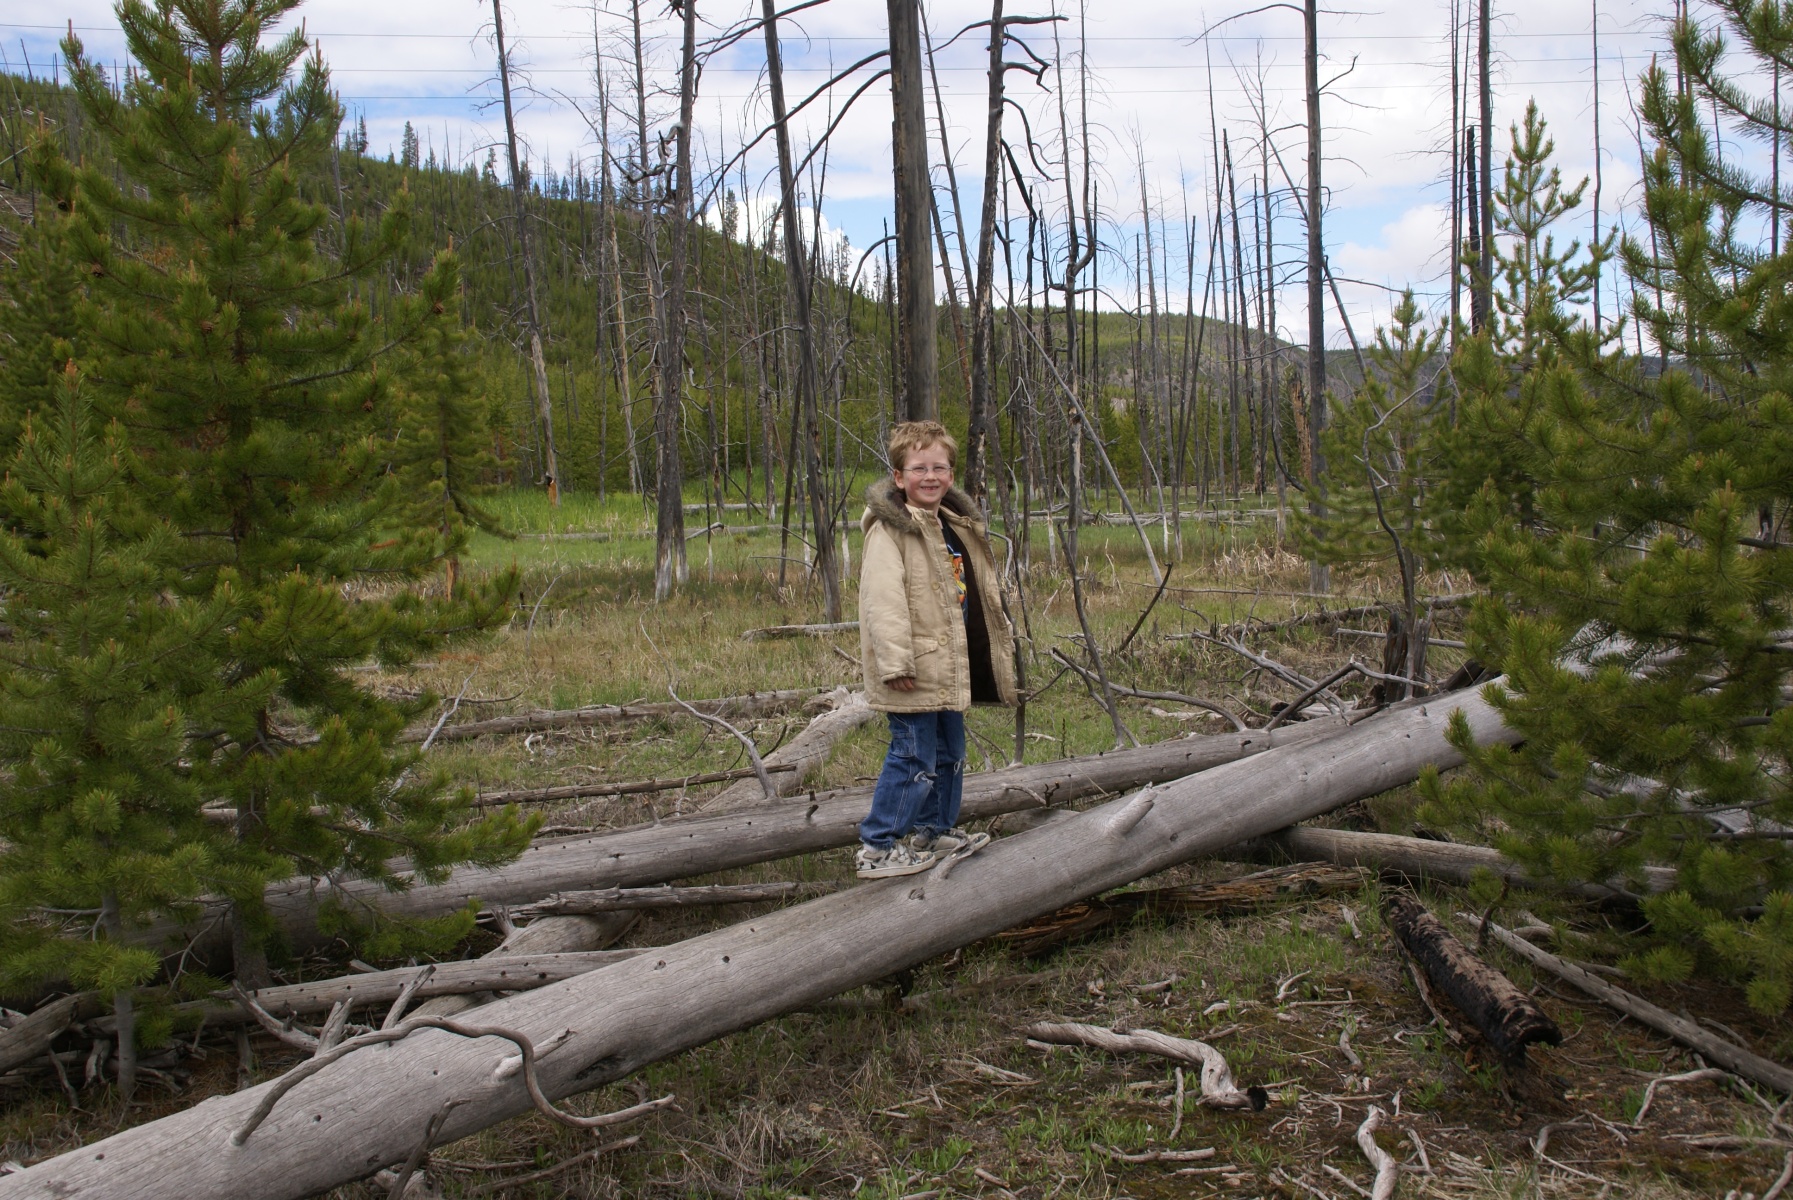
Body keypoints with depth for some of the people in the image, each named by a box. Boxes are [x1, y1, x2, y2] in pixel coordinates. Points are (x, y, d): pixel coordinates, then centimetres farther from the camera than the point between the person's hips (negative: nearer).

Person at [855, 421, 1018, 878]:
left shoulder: (957, 525, 14)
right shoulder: (890, 530, -15)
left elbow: (980, 591, 25)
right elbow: (882, 601, -23)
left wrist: (1001, 638, 26)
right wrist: (896, 662, -29)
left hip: (948, 667, 9)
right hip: (914, 672, -9)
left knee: (950, 753, 19)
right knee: (914, 757, -7)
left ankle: (936, 831, 35)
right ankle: (876, 849, 2)